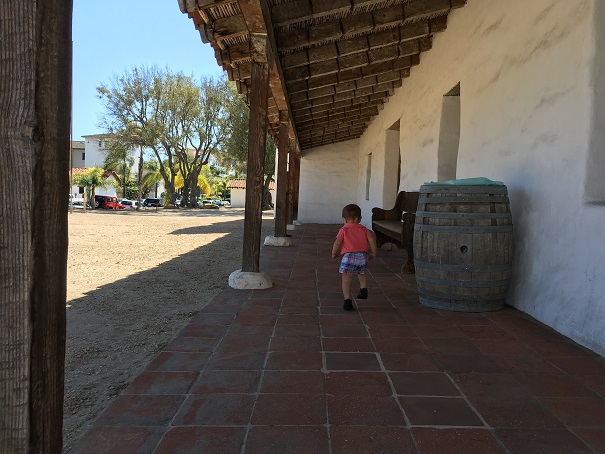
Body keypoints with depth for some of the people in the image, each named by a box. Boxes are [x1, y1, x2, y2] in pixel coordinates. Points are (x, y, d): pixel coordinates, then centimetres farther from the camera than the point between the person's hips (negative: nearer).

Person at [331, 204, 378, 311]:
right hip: (363, 256, 4)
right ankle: (363, 288, 12)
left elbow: (337, 243, -2)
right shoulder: (363, 229, 16)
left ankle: (348, 300, -3)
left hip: (349, 256, -4)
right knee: (361, 274, 31)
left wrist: (334, 254, 13)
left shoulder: (343, 230, 6)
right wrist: (373, 254, 17)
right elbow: (372, 240, 7)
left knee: (346, 280, 3)